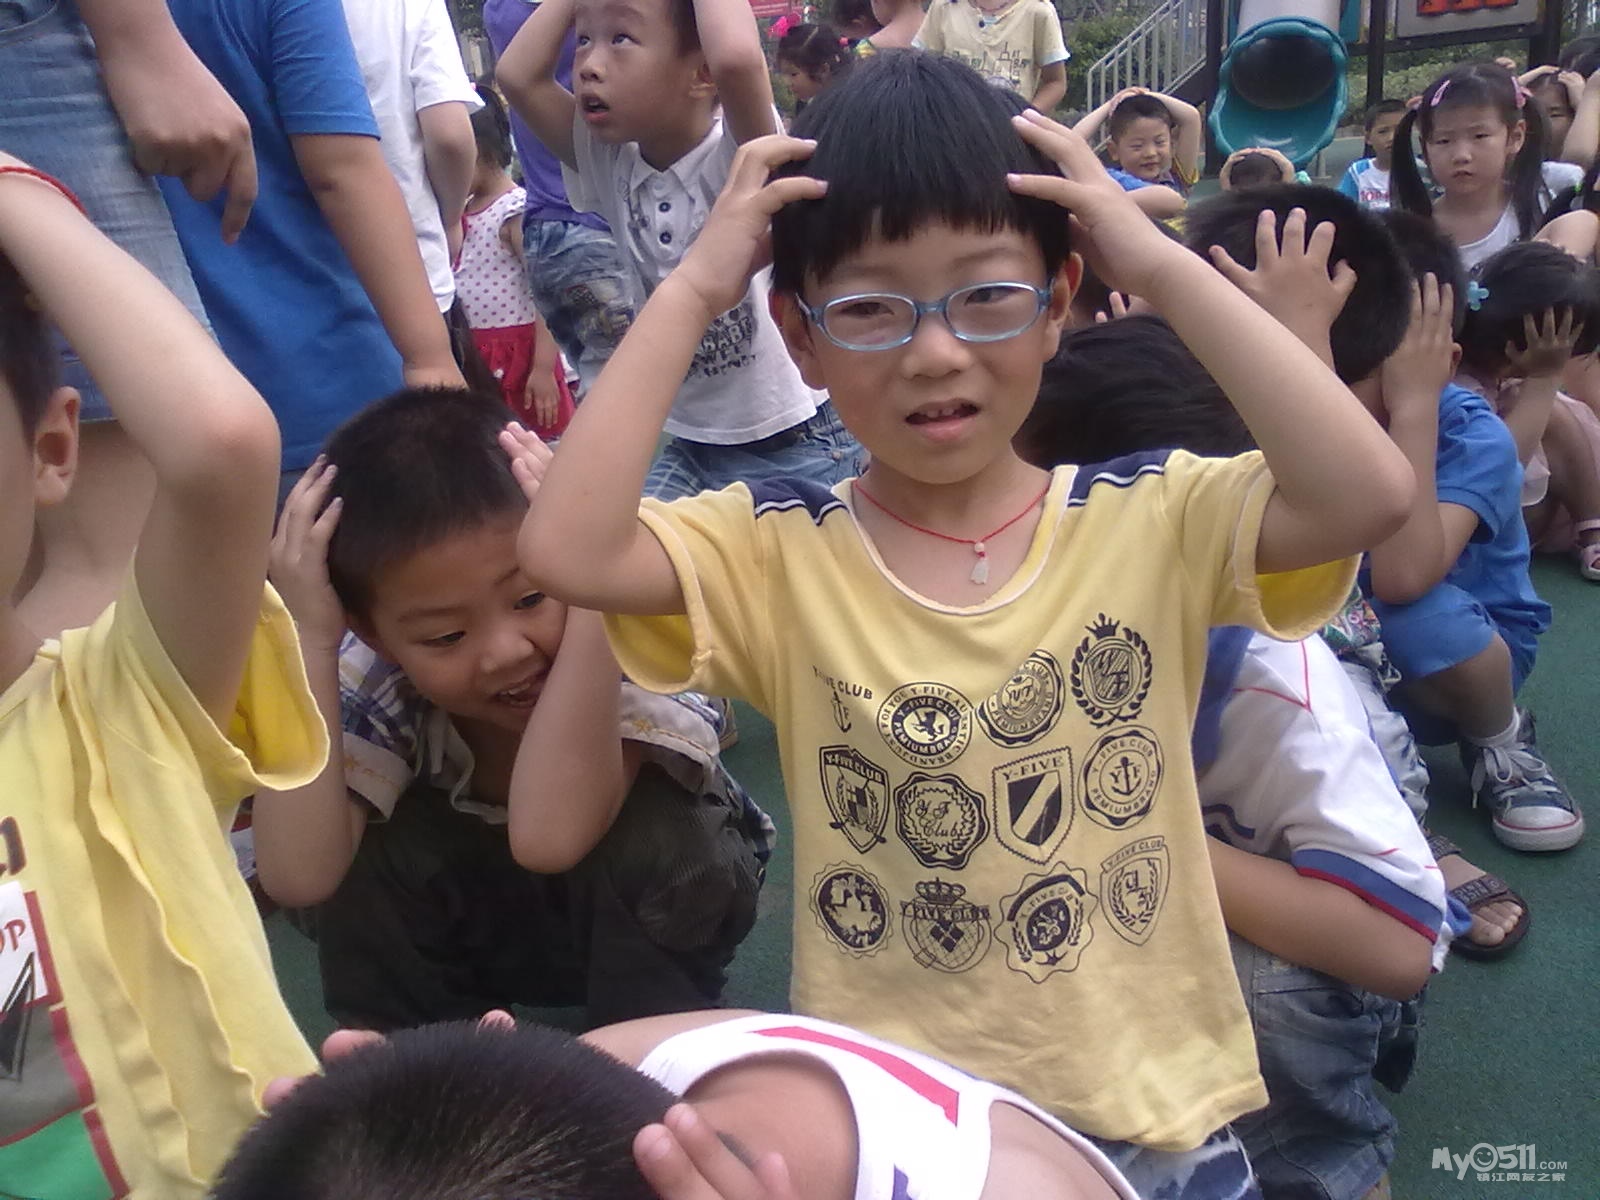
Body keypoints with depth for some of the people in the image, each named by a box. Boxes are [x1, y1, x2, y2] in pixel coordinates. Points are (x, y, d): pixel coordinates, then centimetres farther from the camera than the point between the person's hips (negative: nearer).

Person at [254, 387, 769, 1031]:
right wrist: (310, 635, -39)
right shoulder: (375, 680, -23)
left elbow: (548, 836, -50)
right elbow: (298, 876, -36)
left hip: (649, 902, -2)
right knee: (360, 857, -26)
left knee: (642, 834, -35)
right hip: (480, 934, 2)